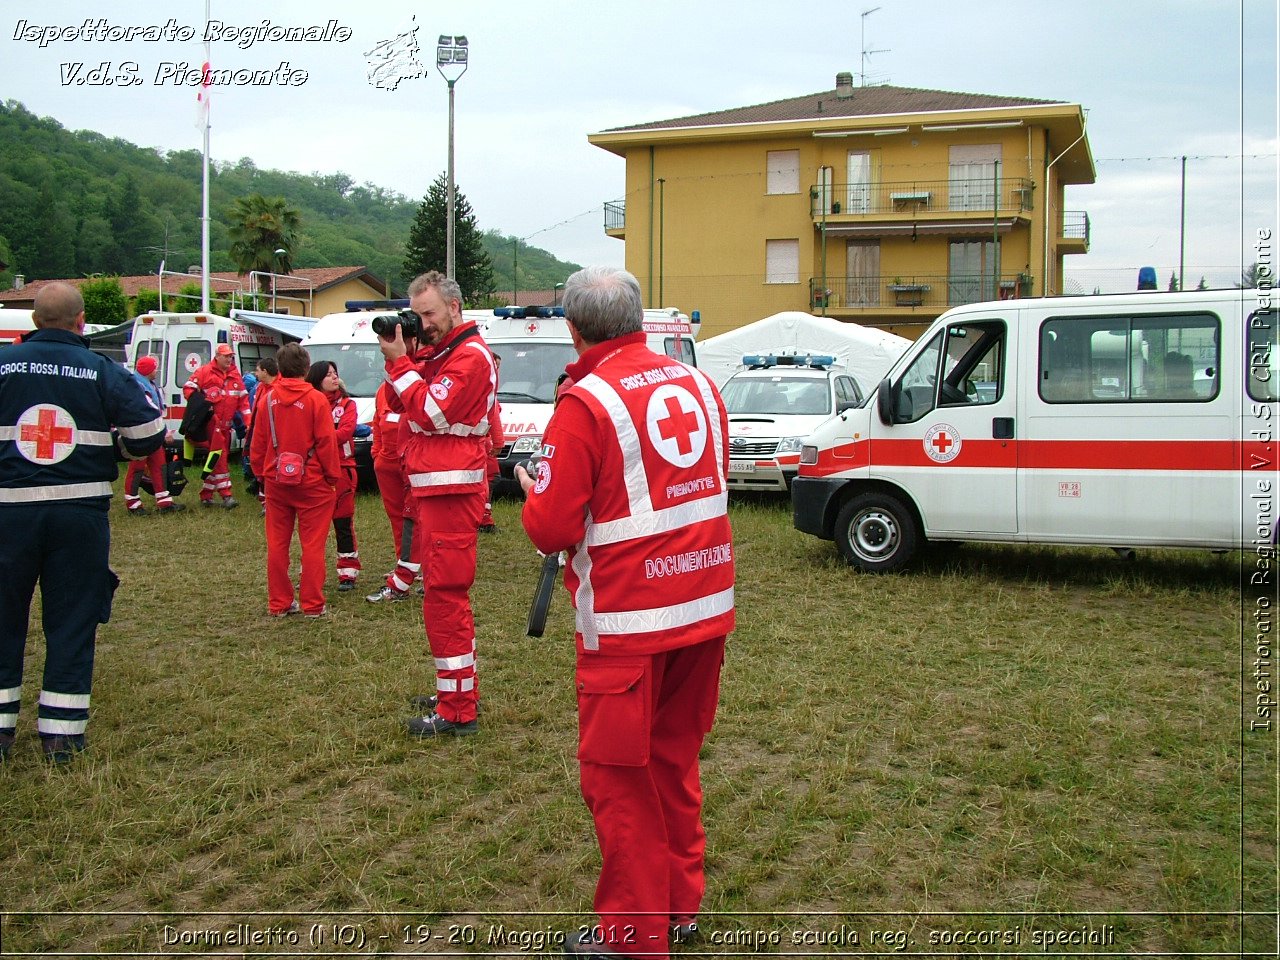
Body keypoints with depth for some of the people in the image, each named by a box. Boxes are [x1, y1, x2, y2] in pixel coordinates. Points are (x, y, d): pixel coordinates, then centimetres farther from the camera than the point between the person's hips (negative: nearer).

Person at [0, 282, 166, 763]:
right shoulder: (103, 371, -3)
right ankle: (62, 732, 11)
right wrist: (115, 449, 16)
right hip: (80, 512, 0)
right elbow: (149, 434, -4)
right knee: (72, 623, 8)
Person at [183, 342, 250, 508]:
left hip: (225, 425, 6)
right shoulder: (205, 372, -5)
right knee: (218, 456, -8)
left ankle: (206, 495, 20)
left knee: (215, 458, 11)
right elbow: (188, 388, -8)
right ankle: (225, 495, -8)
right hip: (211, 423, -6)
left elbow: (243, 399, 12)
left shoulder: (236, 375, 11)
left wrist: (248, 421, 4)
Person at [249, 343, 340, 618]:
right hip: (312, 482, -4)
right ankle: (312, 605, 5)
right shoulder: (316, 400, -11)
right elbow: (326, 442, -10)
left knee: (277, 544, 11)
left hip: (275, 482, 4)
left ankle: (279, 603, 17)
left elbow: (258, 443, 6)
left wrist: (260, 472, 18)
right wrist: (334, 476, -1)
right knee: (312, 544, 3)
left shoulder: (267, 400, 1)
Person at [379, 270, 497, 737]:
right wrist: (401, 357, 0)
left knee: (444, 594, -9)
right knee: (444, 592, 17)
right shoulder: (440, 353, 19)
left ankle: (458, 711, -5)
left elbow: (431, 413, -19)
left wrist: (399, 362, -14)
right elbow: (409, 405, 14)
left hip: (450, 492, -11)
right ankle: (454, 694, 29)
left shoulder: (470, 356, -12)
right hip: (432, 488, 11)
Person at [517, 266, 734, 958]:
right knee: (675, 758, 21)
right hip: (705, 607, 7)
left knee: (620, 776, 7)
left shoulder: (586, 404, -15)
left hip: (628, 621, -7)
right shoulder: (695, 383, 6)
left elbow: (552, 529, -15)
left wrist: (532, 494, 5)